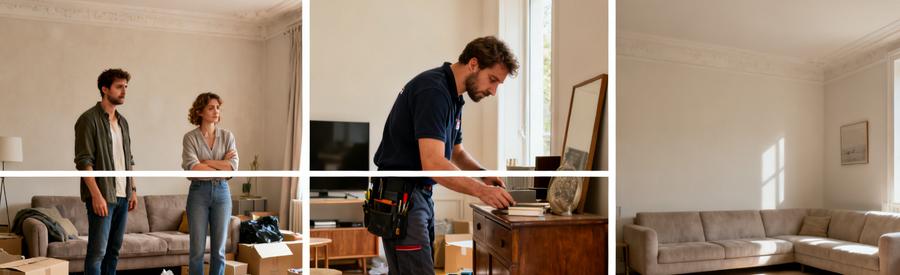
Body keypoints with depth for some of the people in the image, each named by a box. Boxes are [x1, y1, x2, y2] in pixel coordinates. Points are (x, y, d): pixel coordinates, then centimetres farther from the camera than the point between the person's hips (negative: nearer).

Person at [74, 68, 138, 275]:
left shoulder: (123, 121, 14)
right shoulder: (89, 119, -8)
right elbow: (83, 161, -14)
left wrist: (133, 189, 14)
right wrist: (96, 195, -20)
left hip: (122, 196, 7)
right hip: (102, 196, -7)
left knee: (114, 250, 12)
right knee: (97, 251, -5)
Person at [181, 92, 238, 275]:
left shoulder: (227, 136, 5)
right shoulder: (190, 137, -3)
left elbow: (233, 166, -6)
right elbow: (192, 168, -16)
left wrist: (206, 162, -10)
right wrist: (222, 165, -10)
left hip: (222, 192, 2)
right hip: (198, 192, -2)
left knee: (219, 249, 6)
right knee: (197, 249, 2)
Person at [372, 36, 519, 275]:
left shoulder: (453, 96, 12)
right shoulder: (433, 90, -19)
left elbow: (456, 152, 24)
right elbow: (433, 163, -28)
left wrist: (484, 175, 6)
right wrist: (482, 191, -25)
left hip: (421, 194, 10)